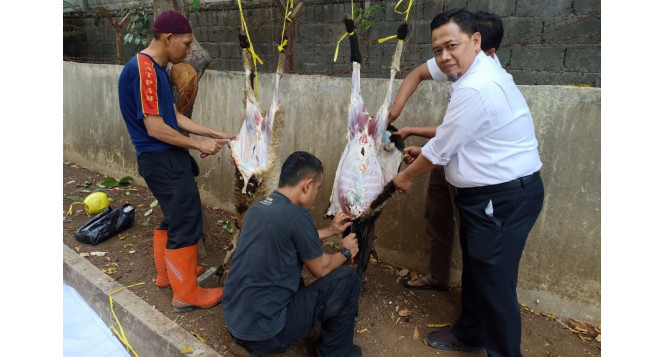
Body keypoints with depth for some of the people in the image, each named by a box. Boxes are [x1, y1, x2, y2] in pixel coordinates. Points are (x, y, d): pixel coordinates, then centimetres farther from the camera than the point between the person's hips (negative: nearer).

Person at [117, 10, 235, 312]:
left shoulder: (155, 69, 13)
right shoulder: (143, 70, -18)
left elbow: (174, 117, 15)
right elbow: (155, 128, -21)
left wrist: (214, 134, 11)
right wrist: (198, 145, -12)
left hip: (165, 158, 10)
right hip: (162, 160, -10)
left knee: (175, 217, 21)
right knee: (187, 222, -3)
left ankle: (167, 273, 37)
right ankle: (186, 294, 9)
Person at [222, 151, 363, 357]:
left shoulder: (258, 207, 2)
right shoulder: (297, 215, -21)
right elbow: (321, 269, -6)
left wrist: (330, 231, 25)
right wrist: (345, 252, 13)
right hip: (262, 331, -8)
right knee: (346, 278, 0)